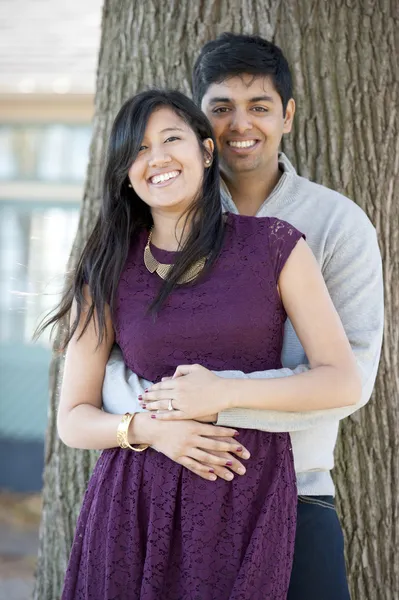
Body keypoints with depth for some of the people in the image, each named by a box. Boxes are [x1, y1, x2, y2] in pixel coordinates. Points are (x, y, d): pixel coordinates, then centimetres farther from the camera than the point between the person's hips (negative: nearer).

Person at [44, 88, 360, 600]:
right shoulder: (108, 272, 5)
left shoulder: (273, 246, 1)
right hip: (134, 505, 1)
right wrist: (147, 428, -14)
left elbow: (344, 381, -3)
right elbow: (73, 418, 6)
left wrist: (227, 393, -14)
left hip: (248, 502, -1)